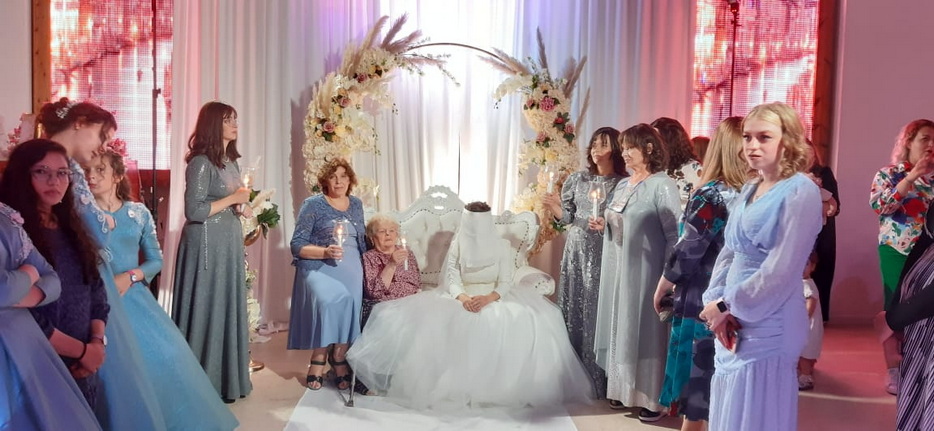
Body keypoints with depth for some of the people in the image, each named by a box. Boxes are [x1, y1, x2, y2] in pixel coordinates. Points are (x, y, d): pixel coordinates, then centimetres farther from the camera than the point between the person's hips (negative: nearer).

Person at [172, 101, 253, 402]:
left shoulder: (231, 161, 12)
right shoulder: (201, 162, -14)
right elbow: (194, 211, -20)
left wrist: (242, 207, 0)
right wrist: (233, 199, -14)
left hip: (229, 242, 8)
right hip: (207, 245, -8)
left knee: (228, 307, 13)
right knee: (207, 308, -1)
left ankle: (227, 378, 23)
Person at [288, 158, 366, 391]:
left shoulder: (356, 204, 16)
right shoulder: (313, 204, 2)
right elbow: (297, 245, -3)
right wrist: (325, 252, -18)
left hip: (350, 266, 4)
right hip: (318, 265, -3)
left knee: (351, 300, -29)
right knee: (328, 299, -34)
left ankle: (339, 357, -14)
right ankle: (319, 359, -15)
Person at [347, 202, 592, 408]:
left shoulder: (501, 246, 2)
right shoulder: (457, 244, 3)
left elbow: (506, 283, -6)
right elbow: (451, 279, -7)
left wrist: (489, 298, -27)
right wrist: (463, 297, -29)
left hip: (495, 298, 0)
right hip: (462, 297, 0)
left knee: (527, 320, -30)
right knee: (434, 320, -31)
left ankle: (504, 385, -18)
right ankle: (451, 385, -22)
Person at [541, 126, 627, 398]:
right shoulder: (577, 179, 8)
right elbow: (568, 216, 8)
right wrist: (555, 208, -12)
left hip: (604, 256, -3)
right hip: (577, 252, 4)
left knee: (598, 312, -2)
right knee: (573, 309, 6)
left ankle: (597, 379, 8)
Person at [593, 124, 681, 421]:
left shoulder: (662, 186, -12)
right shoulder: (623, 185, 12)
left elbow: (675, 235, -16)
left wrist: (669, 276, -18)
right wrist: (603, 226, 3)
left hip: (645, 272, -8)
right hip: (617, 270, 8)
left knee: (645, 331, -2)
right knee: (619, 327, 12)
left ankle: (652, 399, 8)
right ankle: (622, 389, 24)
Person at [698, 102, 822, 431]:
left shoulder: (801, 192, -13)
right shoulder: (749, 190, 12)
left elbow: (782, 271, -19)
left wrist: (726, 305, -11)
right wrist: (716, 301, -6)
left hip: (768, 325, -7)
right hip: (733, 322, 7)